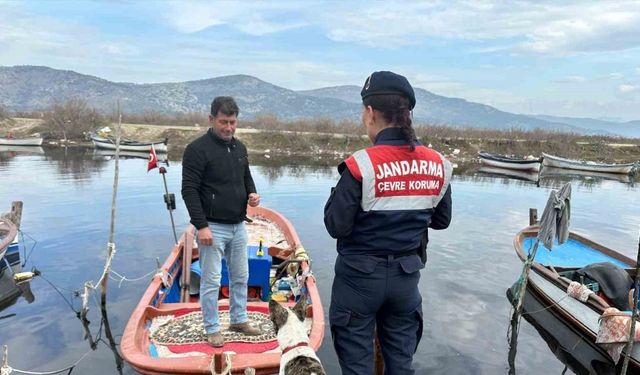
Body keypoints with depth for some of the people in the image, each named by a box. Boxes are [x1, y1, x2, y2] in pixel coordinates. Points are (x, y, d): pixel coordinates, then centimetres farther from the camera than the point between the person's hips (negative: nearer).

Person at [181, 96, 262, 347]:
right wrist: (201, 226, -20)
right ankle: (212, 329, 19)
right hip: (212, 227, -7)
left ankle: (239, 320, 33)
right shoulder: (198, 149, -13)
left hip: (238, 225, 7)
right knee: (211, 280, 3)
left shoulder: (239, 148, 9)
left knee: (241, 276, 16)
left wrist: (252, 193, -1)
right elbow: (189, 190, -15)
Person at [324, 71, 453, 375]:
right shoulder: (438, 165, -4)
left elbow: (336, 226, -15)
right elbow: (441, 221, 7)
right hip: (407, 274, 5)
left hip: (360, 275, -4)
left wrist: (338, 193, 1)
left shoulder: (362, 165, -20)